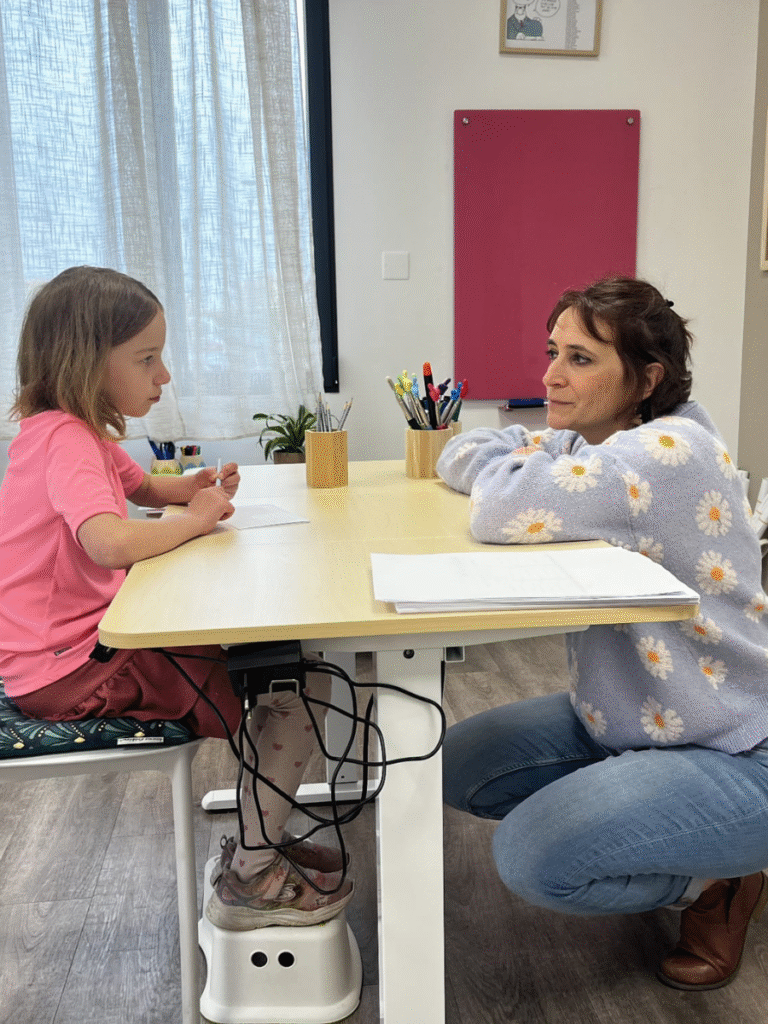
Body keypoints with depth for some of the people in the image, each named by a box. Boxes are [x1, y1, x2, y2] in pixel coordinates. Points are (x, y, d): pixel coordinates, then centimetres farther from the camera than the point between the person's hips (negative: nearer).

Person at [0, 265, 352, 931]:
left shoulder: (84, 432, 12)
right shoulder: (65, 439, -20)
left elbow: (145, 488, 29)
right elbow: (112, 542, -37)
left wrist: (195, 488, 6)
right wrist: (197, 519, -18)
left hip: (91, 640, 10)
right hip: (70, 670, -10)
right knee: (304, 679, -12)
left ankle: (258, 839, 21)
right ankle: (249, 880, 1)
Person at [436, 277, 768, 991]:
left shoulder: (672, 449, -27)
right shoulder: (588, 440, 2)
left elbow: (502, 511, -37)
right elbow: (462, 454, 8)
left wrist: (508, 472, -14)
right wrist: (515, 463, -13)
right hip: (623, 720, 9)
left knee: (531, 858, -25)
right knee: (456, 768, 4)